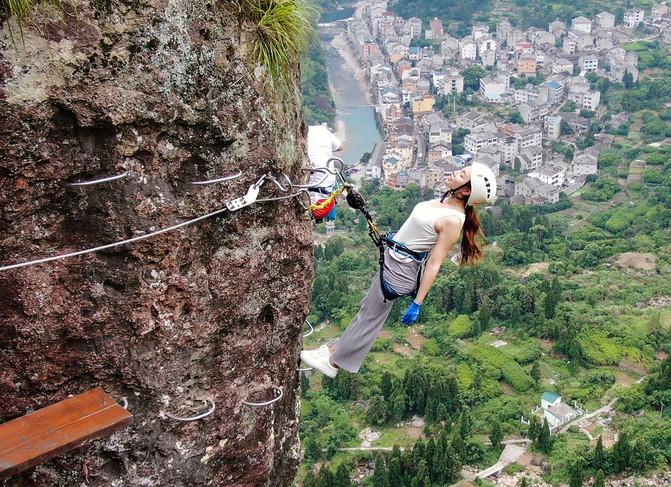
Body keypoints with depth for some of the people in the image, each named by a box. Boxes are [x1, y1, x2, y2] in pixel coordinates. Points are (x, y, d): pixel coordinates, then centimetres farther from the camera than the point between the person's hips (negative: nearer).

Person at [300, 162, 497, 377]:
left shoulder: (453, 220, -28)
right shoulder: (447, 200, -2)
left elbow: (434, 264, -25)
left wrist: (417, 303, -22)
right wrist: (394, 239, 28)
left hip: (399, 270, -8)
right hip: (394, 260, 8)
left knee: (369, 317, 9)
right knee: (368, 310, 23)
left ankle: (333, 362, 26)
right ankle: (339, 349, 41)